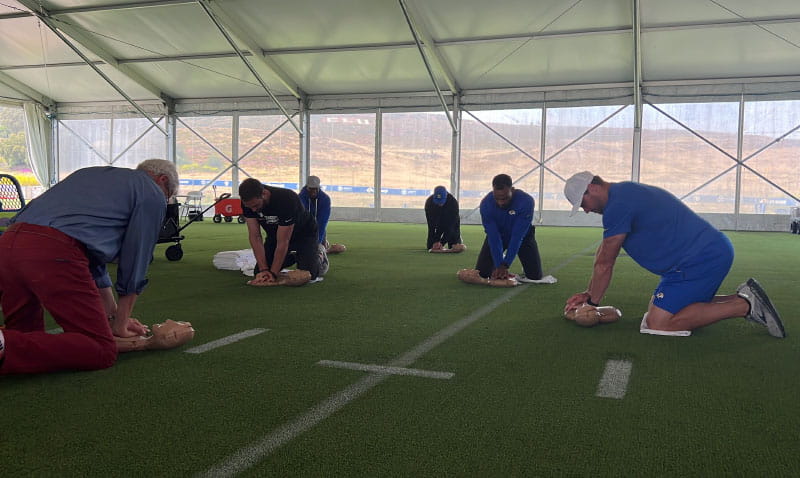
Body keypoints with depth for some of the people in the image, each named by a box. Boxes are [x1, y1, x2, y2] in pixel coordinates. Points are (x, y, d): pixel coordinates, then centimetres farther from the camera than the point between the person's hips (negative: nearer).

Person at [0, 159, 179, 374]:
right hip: (53, 253, -8)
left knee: (26, 338, 26)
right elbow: (135, 262, 13)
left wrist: (113, 315, 38)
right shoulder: (153, 193, 13)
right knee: (102, 352, -3)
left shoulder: (92, 173, 35)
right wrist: (120, 323, 26)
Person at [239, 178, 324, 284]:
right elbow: (255, 237, -20)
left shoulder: (287, 200, -39)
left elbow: (283, 243, -34)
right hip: (274, 234, 5)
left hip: (304, 234, -5)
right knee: (259, 273, -5)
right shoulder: (248, 202, -24)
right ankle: (292, 257, 22)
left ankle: (319, 255, 16)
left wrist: (273, 274, -32)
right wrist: (263, 270, -26)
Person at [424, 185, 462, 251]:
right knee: (430, 247, -4)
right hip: (438, 223, 1)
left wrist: (442, 242, -36)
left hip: (452, 223, -1)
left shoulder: (453, 202, -34)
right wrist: (434, 242, -34)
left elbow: (450, 224, -32)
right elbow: (431, 225, -26)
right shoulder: (429, 202, -29)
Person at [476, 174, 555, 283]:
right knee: (481, 273, -9)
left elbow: (517, 236, -34)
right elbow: (493, 237, -28)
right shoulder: (486, 204, -29)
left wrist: (505, 265, -36)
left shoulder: (526, 201, -35)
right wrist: (499, 266, -34)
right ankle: (500, 260, 24)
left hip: (522, 235, -1)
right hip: (497, 235, 1)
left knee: (535, 276, -11)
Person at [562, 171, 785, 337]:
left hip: (700, 259, -11)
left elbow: (604, 264, -7)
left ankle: (744, 305, -10)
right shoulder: (625, 192, 19)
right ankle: (742, 298, 12)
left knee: (658, 324, -14)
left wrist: (591, 301, 7)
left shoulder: (618, 205, -13)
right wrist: (589, 294, 23)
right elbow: (602, 253, 23)